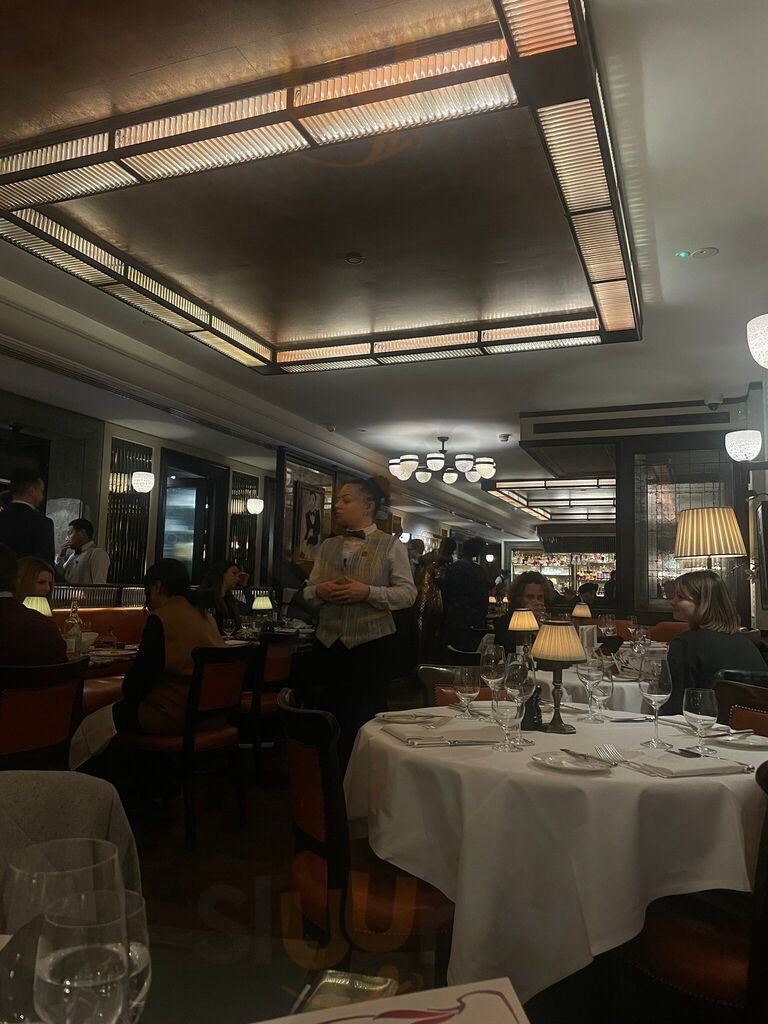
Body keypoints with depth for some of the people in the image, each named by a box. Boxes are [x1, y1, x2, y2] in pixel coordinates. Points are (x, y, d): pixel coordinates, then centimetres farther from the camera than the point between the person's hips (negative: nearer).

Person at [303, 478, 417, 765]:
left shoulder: (391, 545, 0)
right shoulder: (328, 546, 13)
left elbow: (408, 593, -7)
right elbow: (307, 593, 14)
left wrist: (368, 592, -19)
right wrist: (319, 591, -9)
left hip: (372, 645, -4)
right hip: (328, 644, 5)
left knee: (363, 725, 1)